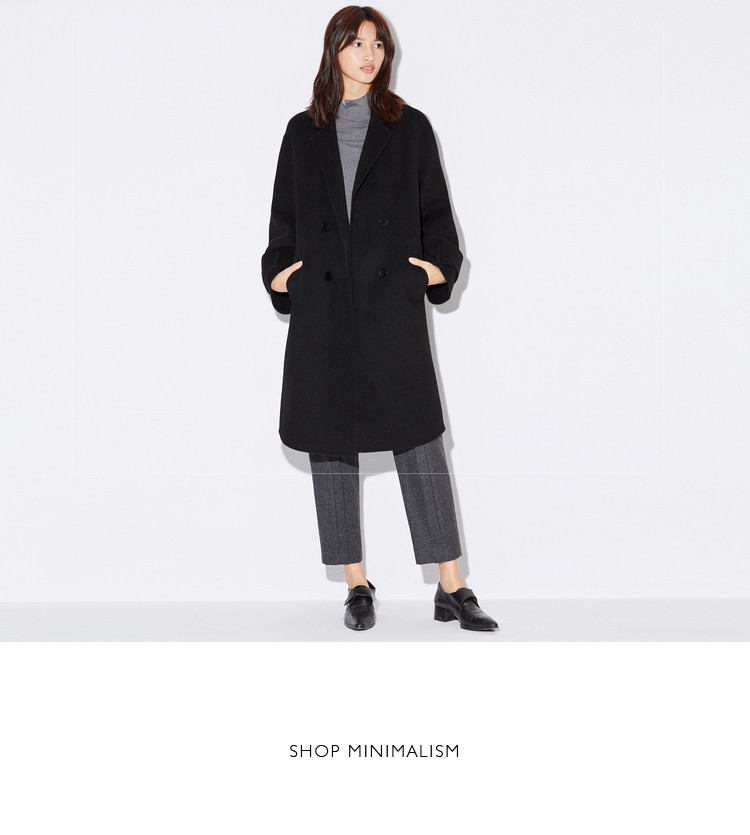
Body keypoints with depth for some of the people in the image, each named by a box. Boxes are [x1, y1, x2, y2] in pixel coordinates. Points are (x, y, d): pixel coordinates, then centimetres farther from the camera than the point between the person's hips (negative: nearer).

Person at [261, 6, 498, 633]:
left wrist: (440, 268, -4)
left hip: (393, 305, -2)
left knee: (420, 440, -4)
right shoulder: (303, 132, 11)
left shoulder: (410, 128, 8)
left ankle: (452, 590, 0)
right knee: (331, 444, 3)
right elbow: (285, 217, 15)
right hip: (323, 309, 2)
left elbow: (435, 210, 10)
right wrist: (276, 273, 2)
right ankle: (357, 586, 14)